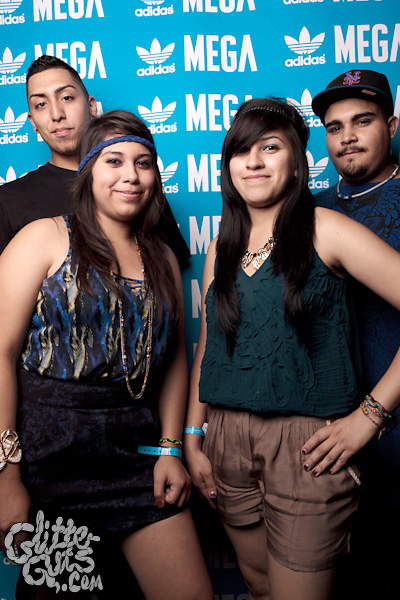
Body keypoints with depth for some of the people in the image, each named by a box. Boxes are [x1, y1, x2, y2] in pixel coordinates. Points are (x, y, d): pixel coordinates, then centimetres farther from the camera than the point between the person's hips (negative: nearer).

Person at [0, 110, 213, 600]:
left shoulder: (163, 260, 11)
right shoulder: (45, 238, -3)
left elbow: (173, 357, 13)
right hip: (49, 450, -3)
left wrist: (171, 448, 4)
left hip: (137, 453, 4)